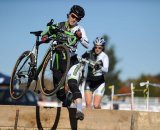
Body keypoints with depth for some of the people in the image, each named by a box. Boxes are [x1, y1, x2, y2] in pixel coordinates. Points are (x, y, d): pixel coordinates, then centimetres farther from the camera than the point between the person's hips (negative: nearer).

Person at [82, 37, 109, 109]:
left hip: (99, 83, -2)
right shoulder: (89, 54, -2)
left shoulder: (104, 56, -10)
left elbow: (106, 69, -24)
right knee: (88, 104, -10)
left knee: (96, 105, -10)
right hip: (89, 82, 2)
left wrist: (100, 67, -44)